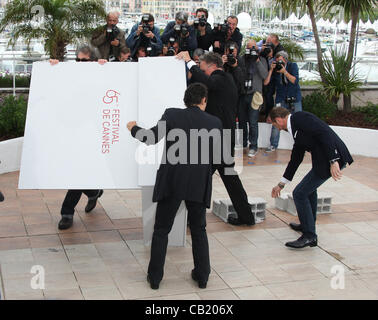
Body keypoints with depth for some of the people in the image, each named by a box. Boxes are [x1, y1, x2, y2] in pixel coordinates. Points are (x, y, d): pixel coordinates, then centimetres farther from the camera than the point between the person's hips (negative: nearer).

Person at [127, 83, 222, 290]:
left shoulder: (172, 115, -5)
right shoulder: (215, 123, 0)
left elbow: (152, 138, -8)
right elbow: (215, 156, 5)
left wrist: (133, 128, 10)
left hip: (171, 182, -1)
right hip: (199, 185, 2)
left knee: (161, 230, 11)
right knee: (199, 230, 18)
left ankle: (155, 277, 14)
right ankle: (202, 276, 20)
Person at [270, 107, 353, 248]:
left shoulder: (299, 118, -9)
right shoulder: (295, 128, 21)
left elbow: (325, 134, -20)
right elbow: (295, 160, 28)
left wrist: (333, 161, -25)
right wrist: (281, 184, 33)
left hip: (333, 158, -10)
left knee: (299, 193, -3)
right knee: (309, 187, 29)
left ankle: (309, 236, 4)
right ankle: (308, 225, 46)